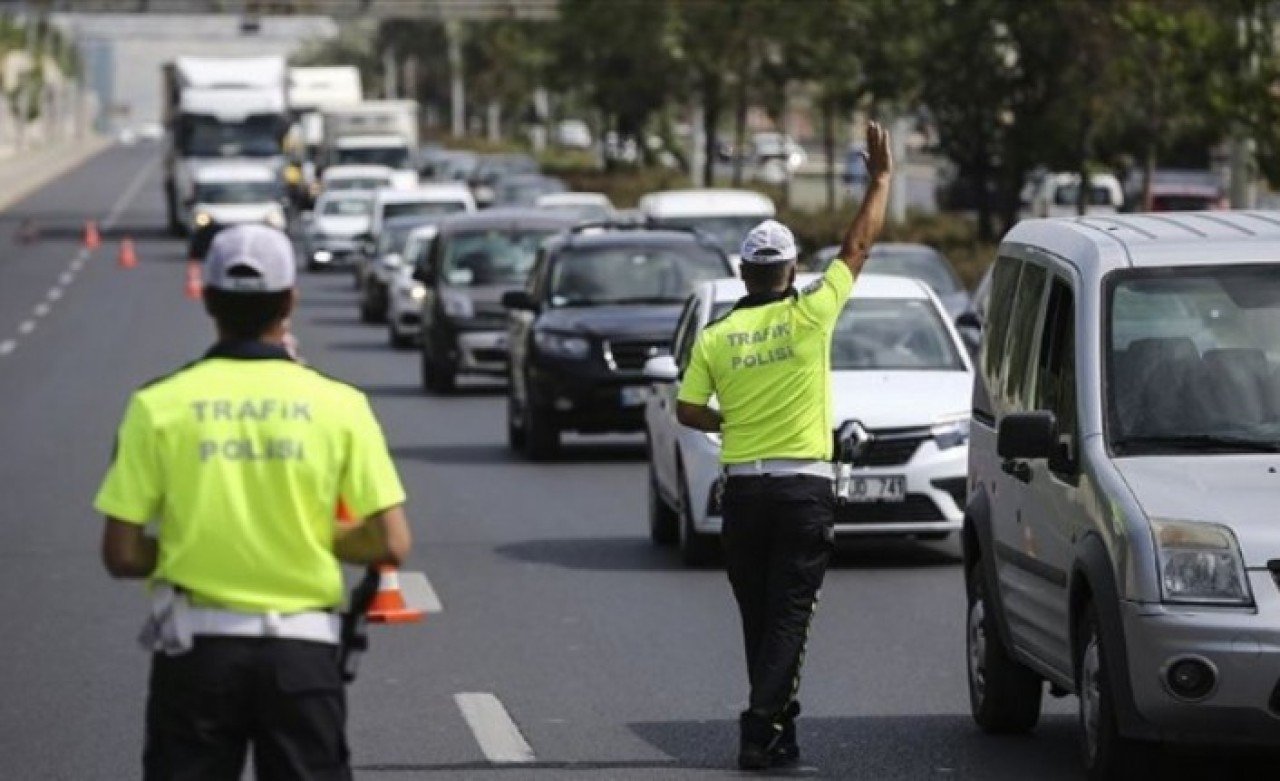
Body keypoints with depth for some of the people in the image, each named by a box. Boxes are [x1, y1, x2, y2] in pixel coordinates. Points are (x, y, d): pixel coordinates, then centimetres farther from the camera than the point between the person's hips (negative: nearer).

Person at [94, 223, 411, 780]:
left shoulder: (160, 406, -5)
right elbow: (390, 544, -6)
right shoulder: (338, 405, -4)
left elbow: (122, 555, -6)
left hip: (197, 648, 0)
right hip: (302, 649, 0)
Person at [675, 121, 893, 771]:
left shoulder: (715, 336, 0)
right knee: (789, 616, -4)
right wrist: (880, 178, 9)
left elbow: (688, 411, 1)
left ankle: (777, 725, 19)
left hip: (743, 490, 3)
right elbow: (859, 245, 0)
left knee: (759, 617, 13)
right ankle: (761, 729, -15)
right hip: (804, 487, -3)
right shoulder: (809, 317, -7)